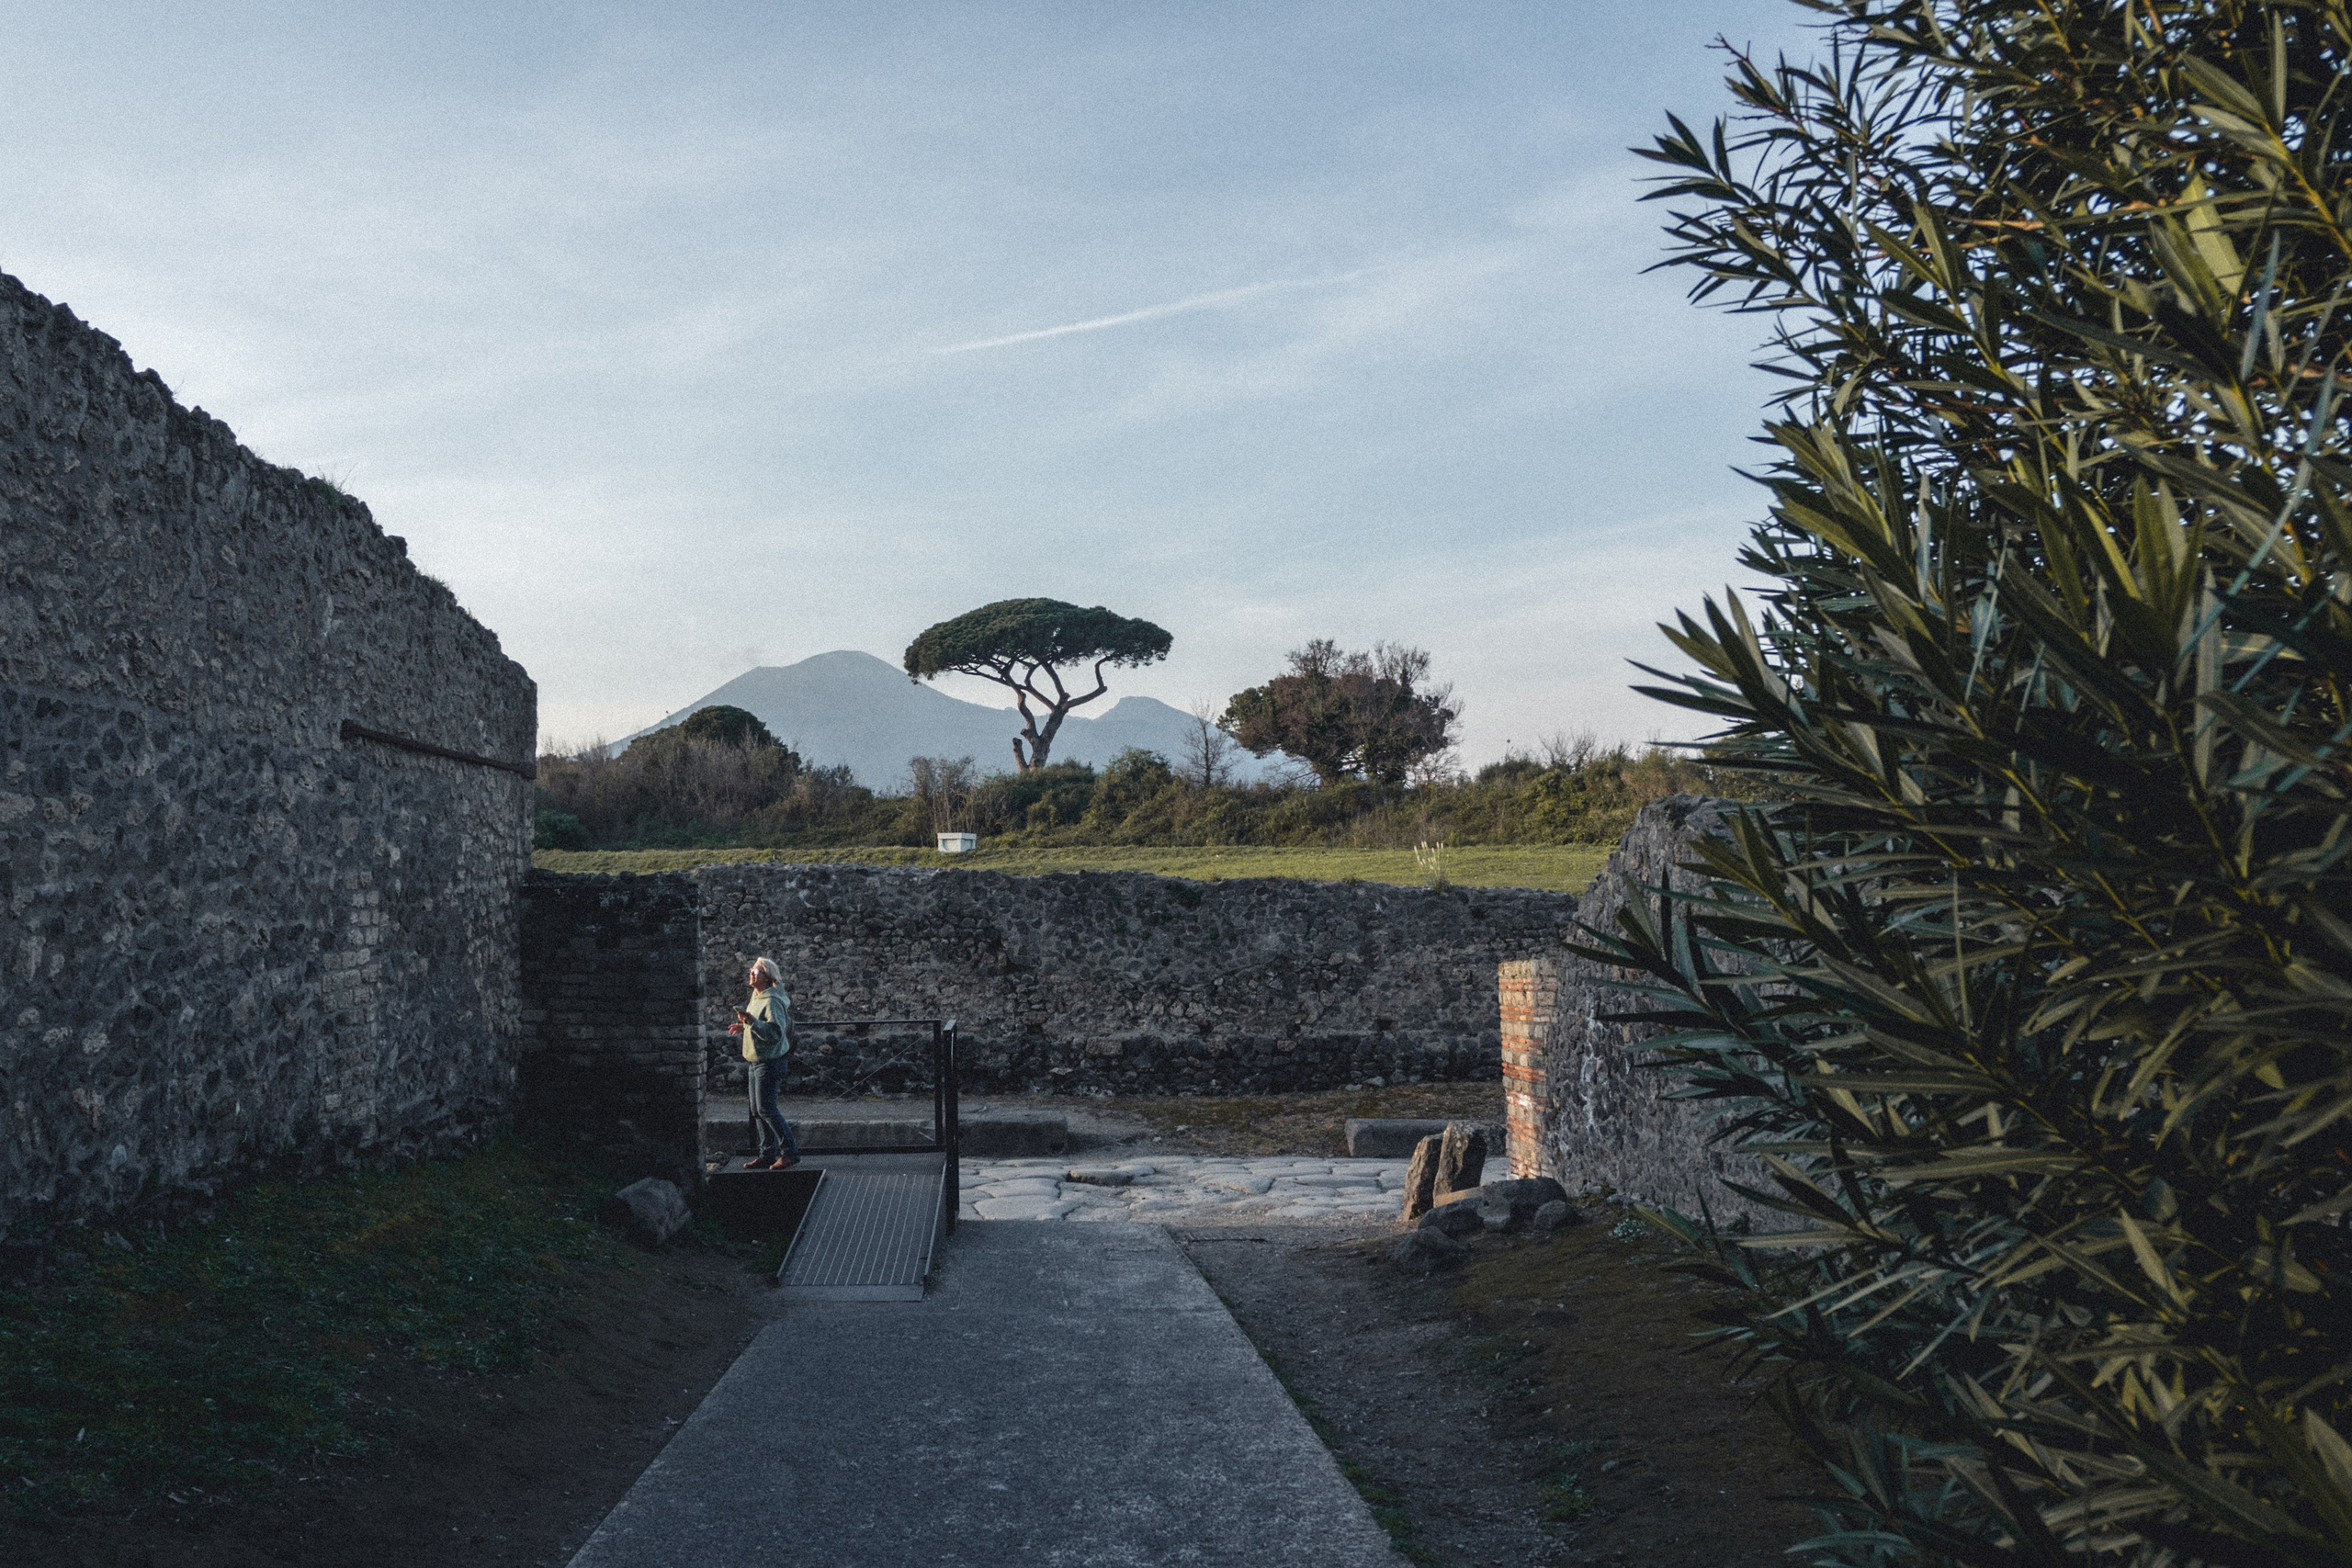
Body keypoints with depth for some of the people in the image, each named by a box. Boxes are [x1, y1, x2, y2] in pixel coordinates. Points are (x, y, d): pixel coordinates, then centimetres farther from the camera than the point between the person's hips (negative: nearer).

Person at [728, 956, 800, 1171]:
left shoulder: (772, 1002, -19)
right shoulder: (757, 997, 13)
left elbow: (775, 1033, -28)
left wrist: (752, 1021, -33)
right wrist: (744, 1027, 18)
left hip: (770, 1062, -10)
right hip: (756, 1062, 10)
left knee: (766, 1109, -11)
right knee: (757, 1111, 11)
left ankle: (789, 1152, -3)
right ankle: (767, 1153, 18)